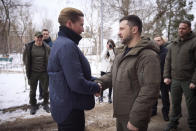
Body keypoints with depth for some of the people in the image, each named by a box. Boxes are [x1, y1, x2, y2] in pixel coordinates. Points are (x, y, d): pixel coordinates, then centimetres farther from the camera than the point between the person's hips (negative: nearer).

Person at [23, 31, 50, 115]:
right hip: (33, 73, 0)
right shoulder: (28, 47, -3)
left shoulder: (46, 47, -2)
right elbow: (25, 59, 6)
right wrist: (28, 68, 2)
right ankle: (33, 106, 28)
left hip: (44, 73, 0)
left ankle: (46, 104, 29)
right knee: (32, 91, 12)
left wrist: (48, 69, 1)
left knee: (45, 90, 11)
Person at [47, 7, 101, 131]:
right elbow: (77, 84, -28)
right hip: (70, 110, -10)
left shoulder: (60, 42, 9)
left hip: (63, 106, 10)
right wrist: (97, 88, -11)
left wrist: (95, 81, 5)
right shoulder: (68, 45, -23)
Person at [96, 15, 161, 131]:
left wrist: (135, 120, -22)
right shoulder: (122, 54, 10)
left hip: (133, 117, -8)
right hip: (120, 114, 8)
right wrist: (99, 83, -6)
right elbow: (112, 75, 14)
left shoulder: (148, 56, -20)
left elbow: (149, 92, -24)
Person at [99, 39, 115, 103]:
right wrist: (107, 49, -11)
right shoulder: (105, 50, 8)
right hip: (104, 70, 2)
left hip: (110, 70, -2)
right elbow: (103, 57, -9)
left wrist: (111, 49, -14)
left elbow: (113, 58, -15)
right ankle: (101, 96, 18)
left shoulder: (114, 51, 0)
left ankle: (110, 97, 17)